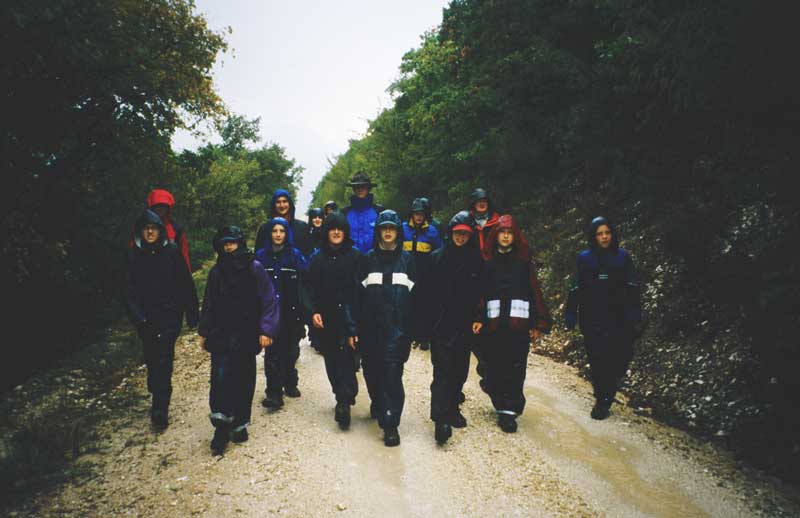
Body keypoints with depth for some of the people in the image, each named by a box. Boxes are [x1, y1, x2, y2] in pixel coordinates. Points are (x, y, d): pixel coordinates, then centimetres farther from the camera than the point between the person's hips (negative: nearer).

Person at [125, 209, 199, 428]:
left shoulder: (172, 252, -4)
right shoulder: (133, 255, 0)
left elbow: (186, 284, -1)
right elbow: (130, 289, -1)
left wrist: (191, 314, -1)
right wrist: (136, 314, -14)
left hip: (170, 315, -2)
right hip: (146, 318, 3)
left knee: (163, 360, -9)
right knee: (152, 359, 12)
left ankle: (160, 409, -4)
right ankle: (159, 400, 31)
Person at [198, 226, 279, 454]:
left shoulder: (254, 268, -4)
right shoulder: (217, 271, 6)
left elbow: (269, 301, -7)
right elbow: (209, 304, 13)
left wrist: (266, 330, -14)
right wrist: (204, 332, 10)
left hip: (247, 334, -1)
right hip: (221, 334, 2)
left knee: (244, 380, 7)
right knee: (220, 377, -11)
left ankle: (239, 424, 22)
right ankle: (221, 425, -1)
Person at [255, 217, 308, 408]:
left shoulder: (295, 255, 2)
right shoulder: (261, 256, 3)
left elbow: (304, 285, -2)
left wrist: (303, 312, -8)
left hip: (291, 312, 1)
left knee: (291, 350, 12)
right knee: (272, 353, -5)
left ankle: (289, 383, 31)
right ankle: (274, 393, -4)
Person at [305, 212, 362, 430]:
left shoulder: (355, 257, 1)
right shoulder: (318, 259, 11)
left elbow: (361, 289, -3)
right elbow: (311, 289, 10)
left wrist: (355, 322, -10)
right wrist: (313, 311, -6)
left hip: (349, 317, -4)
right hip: (325, 320, 4)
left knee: (346, 357, -12)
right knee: (331, 360, 8)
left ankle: (344, 403, -11)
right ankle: (343, 397, 21)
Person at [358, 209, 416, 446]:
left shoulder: (406, 259, 8)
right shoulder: (368, 259, 9)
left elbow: (414, 293, 6)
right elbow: (359, 292, 7)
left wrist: (413, 326, 2)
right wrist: (358, 324, 1)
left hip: (397, 325, -2)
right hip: (371, 325, 2)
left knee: (392, 371, -9)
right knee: (372, 368, 9)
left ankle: (390, 423, -6)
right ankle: (377, 403, 36)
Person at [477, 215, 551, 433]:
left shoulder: (523, 262, 9)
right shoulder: (488, 262, 10)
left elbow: (535, 292, 5)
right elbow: (480, 292, 3)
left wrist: (539, 323, -3)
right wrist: (478, 318, -11)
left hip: (519, 322, -1)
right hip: (493, 323, 1)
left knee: (515, 369, -4)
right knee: (495, 368, 1)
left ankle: (509, 411, 2)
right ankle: (504, 407, 16)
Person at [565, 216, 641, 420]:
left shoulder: (623, 257, 6)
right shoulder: (584, 258, 5)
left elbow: (631, 288, 3)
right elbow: (576, 289, 4)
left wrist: (633, 315, -7)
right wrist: (571, 316, -1)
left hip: (618, 318, 0)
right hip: (592, 320, 0)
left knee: (621, 357, -6)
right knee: (597, 361, -1)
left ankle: (604, 400, 19)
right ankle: (602, 399, 14)